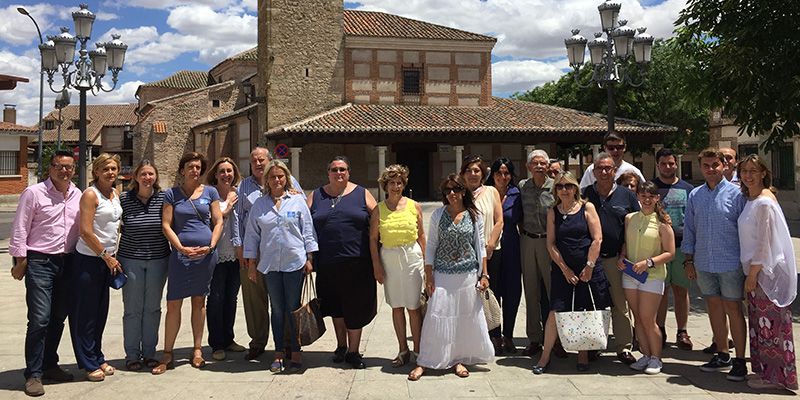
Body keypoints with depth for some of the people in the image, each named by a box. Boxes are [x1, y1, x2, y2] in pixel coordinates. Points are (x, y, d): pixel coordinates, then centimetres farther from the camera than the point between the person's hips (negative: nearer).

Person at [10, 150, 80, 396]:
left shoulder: (79, 196, 9)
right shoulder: (34, 193, -4)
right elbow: (19, 229, -5)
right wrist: (19, 260, -8)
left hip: (67, 263, 5)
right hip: (39, 262, -5)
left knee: (58, 318, 12)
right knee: (39, 319, -8)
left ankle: (49, 366, 26)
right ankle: (34, 375, 1)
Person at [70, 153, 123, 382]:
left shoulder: (115, 194, 10)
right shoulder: (91, 194, -13)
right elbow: (86, 232, -18)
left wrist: (113, 256, 14)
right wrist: (106, 256, -13)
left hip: (108, 259, 7)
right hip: (88, 260, -7)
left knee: (101, 311, 14)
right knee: (85, 313, 3)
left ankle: (97, 358, 25)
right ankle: (89, 364, 11)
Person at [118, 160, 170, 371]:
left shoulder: (164, 198, 0)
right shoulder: (124, 198, -2)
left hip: (158, 260, 1)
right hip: (131, 259, -1)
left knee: (153, 307, 9)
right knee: (132, 309, 4)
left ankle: (149, 352, 21)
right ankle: (132, 355, 15)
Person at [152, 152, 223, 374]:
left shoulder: (210, 192, 8)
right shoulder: (171, 194, 6)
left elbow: (218, 222, 6)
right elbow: (166, 225, 1)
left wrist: (211, 246, -8)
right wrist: (181, 248, -11)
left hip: (206, 253, 1)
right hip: (180, 253, -1)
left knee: (199, 301, 8)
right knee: (173, 303, -3)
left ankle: (197, 349, 18)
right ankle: (168, 355, 5)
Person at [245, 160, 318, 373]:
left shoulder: (298, 201, 3)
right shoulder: (259, 205, 7)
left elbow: (308, 231, 4)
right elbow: (252, 234, 10)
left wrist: (309, 258, -1)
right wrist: (251, 263, 7)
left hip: (294, 263, -2)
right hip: (269, 265, 2)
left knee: (293, 309, 3)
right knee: (277, 310, 9)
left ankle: (296, 353, 12)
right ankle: (279, 353, 18)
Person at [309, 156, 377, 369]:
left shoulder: (362, 194, 5)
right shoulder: (316, 196, 10)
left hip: (356, 262, -2)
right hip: (327, 263, 2)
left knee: (355, 306, 2)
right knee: (336, 305, 14)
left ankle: (353, 351, 17)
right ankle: (341, 346, 32)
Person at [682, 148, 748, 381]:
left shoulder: (736, 193, -5)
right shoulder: (695, 195, 7)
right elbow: (689, 229, 11)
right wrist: (689, 259, 9)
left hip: (730, 263, -4)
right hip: (703, 264, 4)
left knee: (733, 310, 1)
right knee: (714, 308, 13)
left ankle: (739, 361, 11)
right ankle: (722, 356, 26)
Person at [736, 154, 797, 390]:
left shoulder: (764, 202, -16)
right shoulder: (751, 199, 12)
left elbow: (765, 243, -17)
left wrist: (752, 274, -14)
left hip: (767, 271, -9)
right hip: (758, 270, 9)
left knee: (768, 324, -1)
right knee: (762, 323, 13)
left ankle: (774, 377, 9)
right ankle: (765, 371, 23)